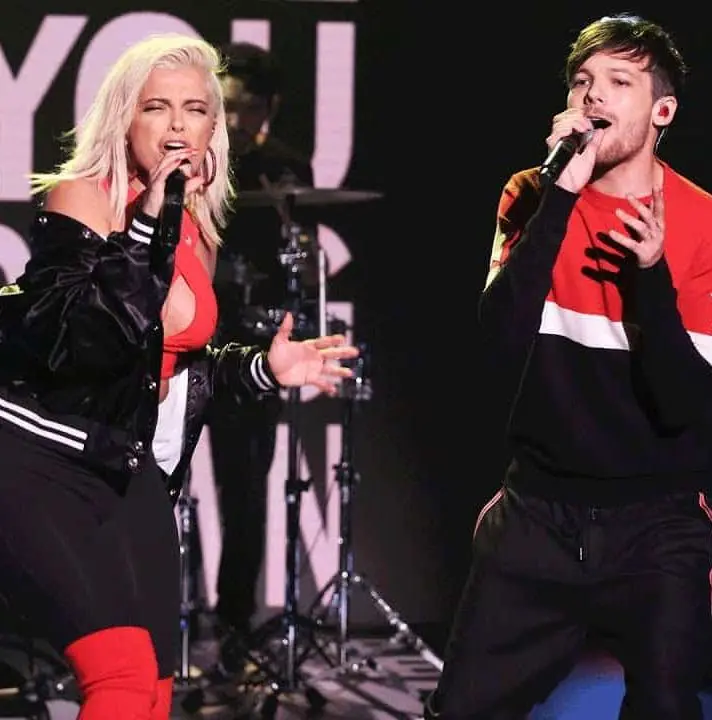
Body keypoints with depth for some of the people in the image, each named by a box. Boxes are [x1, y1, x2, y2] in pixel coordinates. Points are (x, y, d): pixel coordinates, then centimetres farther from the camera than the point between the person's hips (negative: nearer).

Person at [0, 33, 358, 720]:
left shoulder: (197, 231, 11)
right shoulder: (78, 199, -11)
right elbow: (75, 342, -25)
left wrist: (261, 368, 9)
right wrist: (149, 225, -25)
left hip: (130, 472, 8)